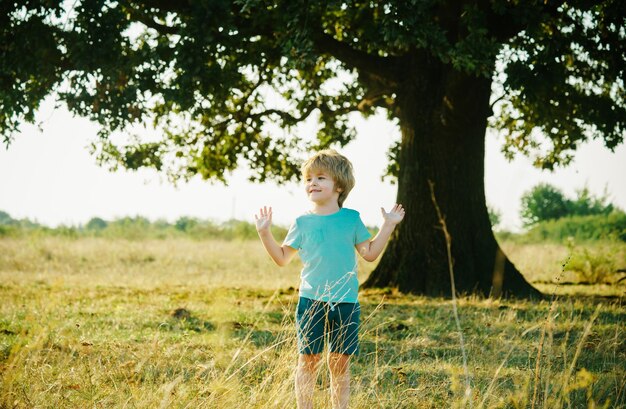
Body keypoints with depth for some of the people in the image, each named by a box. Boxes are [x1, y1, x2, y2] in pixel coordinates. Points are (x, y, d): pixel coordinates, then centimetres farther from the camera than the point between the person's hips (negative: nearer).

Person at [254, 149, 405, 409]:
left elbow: (370, 253, 7)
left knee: (340, 362, 6)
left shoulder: (351, 219, 5)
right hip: (311, 301, 0)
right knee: (308, 359, 2)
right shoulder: (303, 222, 4)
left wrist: (388, 226, 3)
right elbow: (283, 258, 8)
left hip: (346, 303, 0)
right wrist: (265, 233, -1)